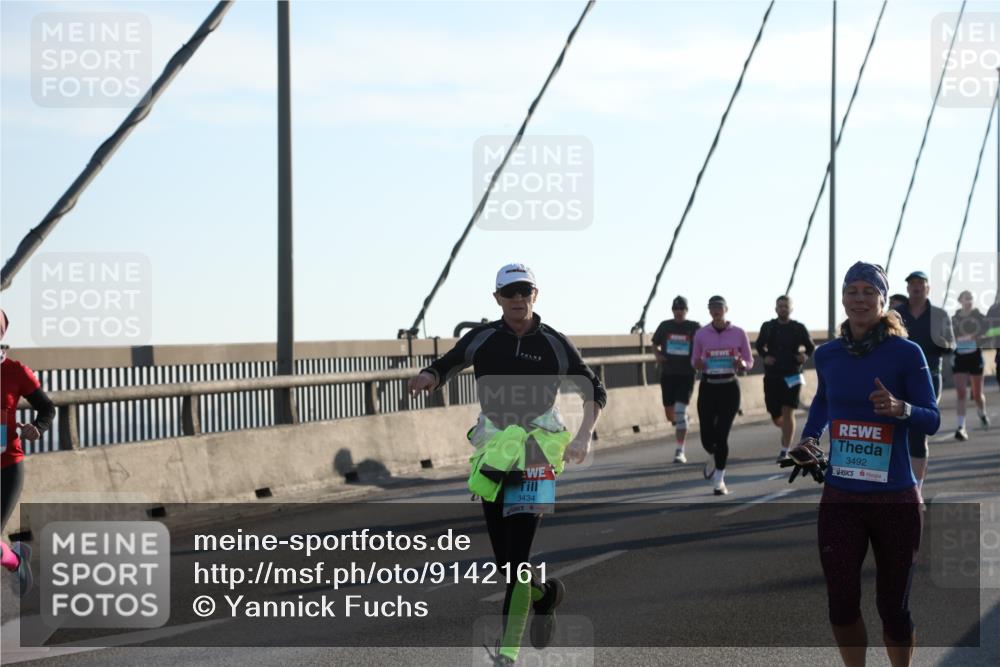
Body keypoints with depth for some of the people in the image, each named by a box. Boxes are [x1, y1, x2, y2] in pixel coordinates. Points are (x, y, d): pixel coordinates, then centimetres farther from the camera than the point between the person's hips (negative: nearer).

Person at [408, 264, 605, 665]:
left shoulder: (554, 344, 1)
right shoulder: (482, 339, 4)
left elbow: (594, 390, 10)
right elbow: (444, 368, 14)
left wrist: (584, 436, -4)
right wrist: (428, 377, -11)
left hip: (537, 455, -3)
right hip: (492, 451, 3)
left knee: (517, 559, -14)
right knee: (504, 561, 7)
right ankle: (545, 594, 39)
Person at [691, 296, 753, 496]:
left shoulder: (738, 333, -1)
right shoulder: (701, 334, 2)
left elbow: (749, 361, 7)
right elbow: (694, 360, 12)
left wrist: (742, 364, -16)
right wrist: (698, 364, -12)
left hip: (729, 387, -1)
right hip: (708, 387, 1)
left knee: (722, 435, -7)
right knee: (707, 435, -1)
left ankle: (719, 479, 3)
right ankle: (713, 457, 36)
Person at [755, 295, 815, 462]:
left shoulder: (799, 328, 0)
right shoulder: (768, 327, 5)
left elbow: (811, 347, 9)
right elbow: (758, 345, 17)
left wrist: (805, 355, -13)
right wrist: (764, 356, -4)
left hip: (792, 377, -2)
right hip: (772, 377, 3)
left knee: (788, 413, -12)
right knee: (776, 418, 6)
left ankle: (784, 451, -9)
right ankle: (788, 430, 40)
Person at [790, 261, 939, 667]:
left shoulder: (906, 353, -7)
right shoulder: (828, 355, 5)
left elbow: (933, 420, -7)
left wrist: (900, 409, -26)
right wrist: (809, 438, 11)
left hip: (895, 500, -3)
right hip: (840, 498, 3)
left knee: (893, 606, 5)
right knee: (841, 604, 2)